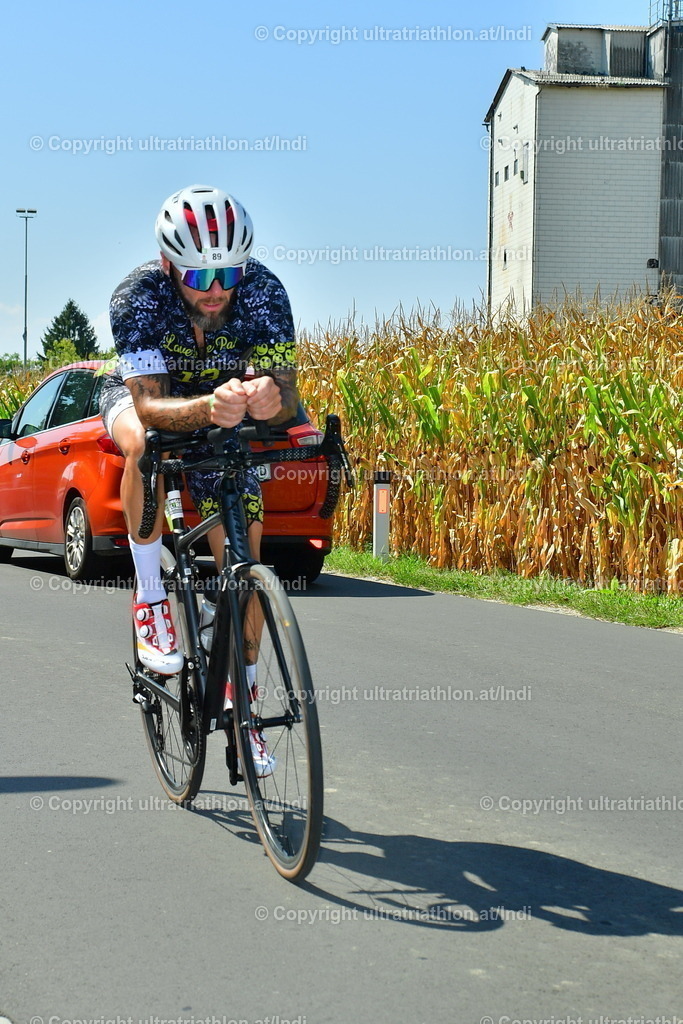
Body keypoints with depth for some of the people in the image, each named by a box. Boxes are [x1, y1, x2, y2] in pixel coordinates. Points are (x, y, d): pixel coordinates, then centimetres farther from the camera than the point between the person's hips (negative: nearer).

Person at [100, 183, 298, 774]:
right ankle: (150, 597, -21)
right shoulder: (139, 296, -34)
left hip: (228, 424, 2)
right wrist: (207, 407, -62)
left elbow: (286, 389, -33)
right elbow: (150, 404, -41)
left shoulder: (263, 292, -30)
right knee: (145, 444, -38)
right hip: (141, 395, -2)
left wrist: (271, 399, -58)